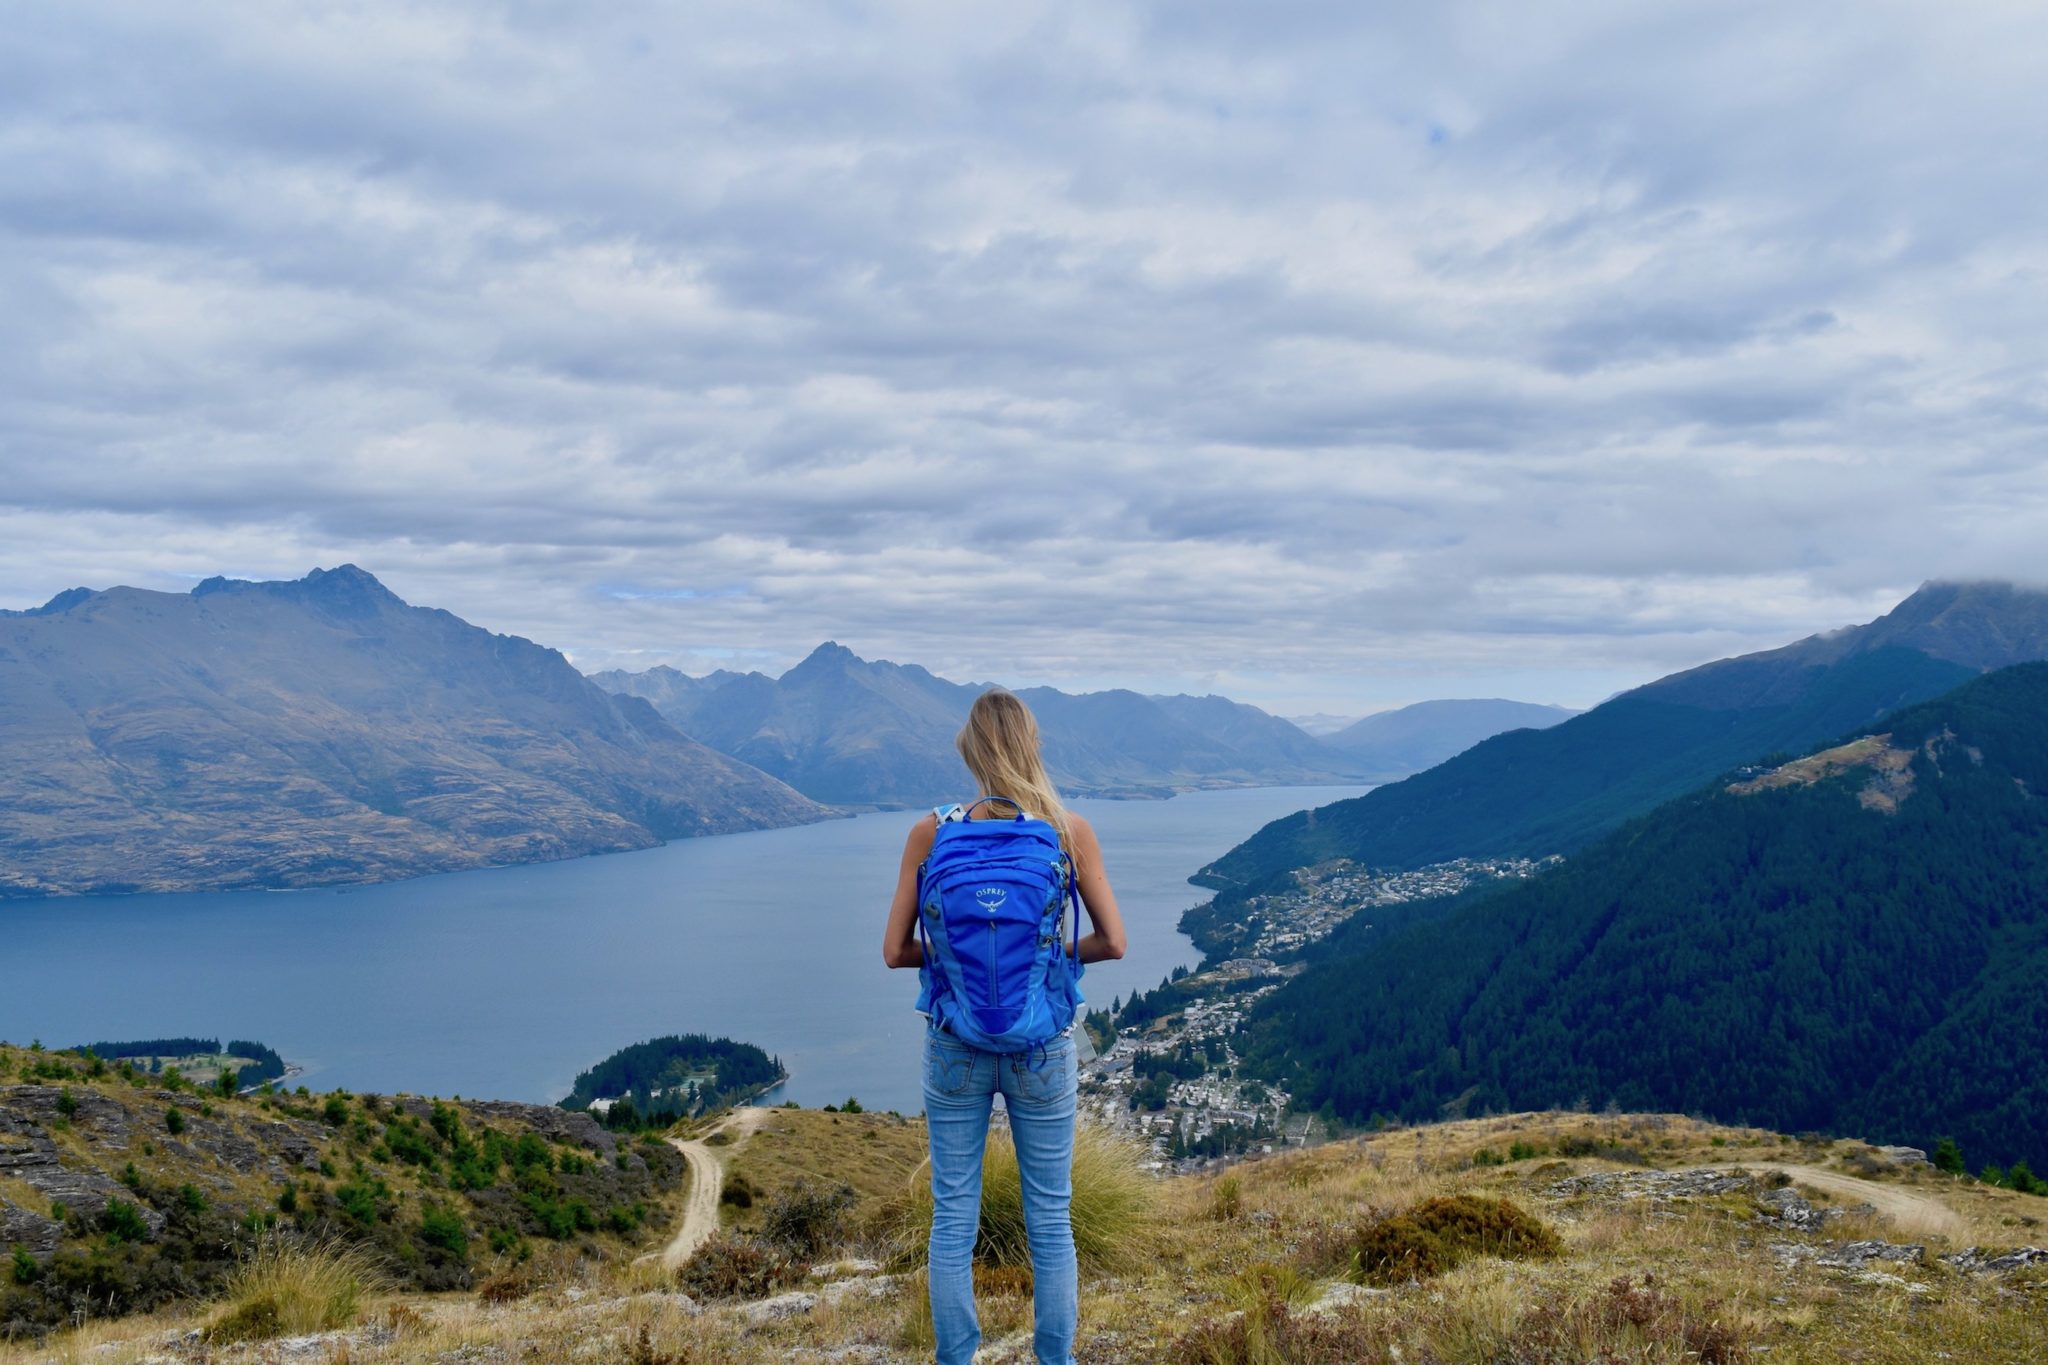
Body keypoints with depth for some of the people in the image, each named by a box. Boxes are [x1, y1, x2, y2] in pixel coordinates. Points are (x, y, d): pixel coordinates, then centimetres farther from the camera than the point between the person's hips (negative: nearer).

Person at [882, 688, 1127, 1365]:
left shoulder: (931, 833, -8)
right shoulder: (1071, 830, -8)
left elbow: (895, 950, -5)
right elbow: (1112, 941, -4)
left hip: (955, 1045, 0)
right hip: (1042, 1047, 0)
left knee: (952, 1220, 13)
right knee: (1050, 1221, 13)